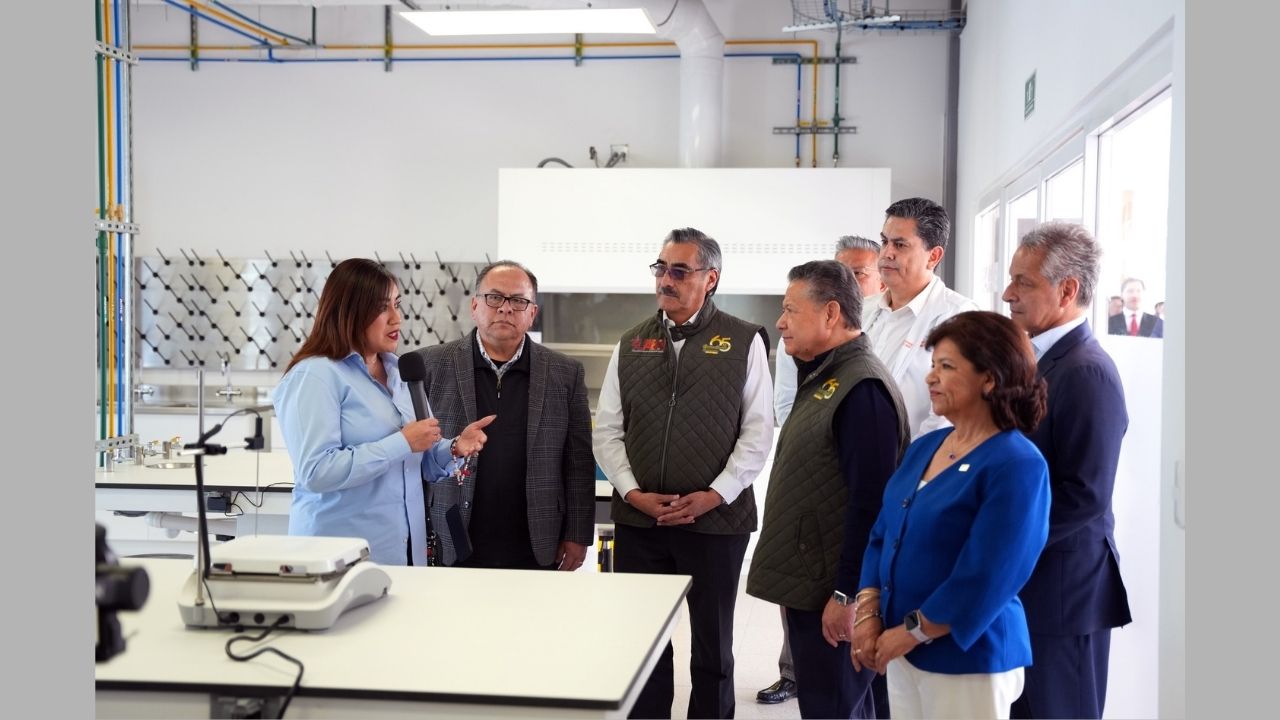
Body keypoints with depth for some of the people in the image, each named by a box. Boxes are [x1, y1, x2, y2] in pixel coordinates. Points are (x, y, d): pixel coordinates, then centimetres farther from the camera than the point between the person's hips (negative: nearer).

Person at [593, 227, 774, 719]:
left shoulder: (744, 341, 0)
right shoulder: (631, 345, 9)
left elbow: (758, 430, -4)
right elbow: (606, 431, 7)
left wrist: (714, 496, -12)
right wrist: (634, 493, -6)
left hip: (716, 520, -2)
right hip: (637, 521, 3)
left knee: (713, 645, 11)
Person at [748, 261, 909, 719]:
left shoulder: (862, 388, -19)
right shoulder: (823, 378, 13)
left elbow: (870, 504, -23)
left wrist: (846, 594, -21)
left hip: (834, 593, -10)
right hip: (807, 582, 10)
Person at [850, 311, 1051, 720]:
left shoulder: (1016, 466, -16)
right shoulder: (924, 448, 8)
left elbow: (988, 577, -21)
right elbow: (882, 535, 10)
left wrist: (914, 632, -15)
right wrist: (867, 613, -2)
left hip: (967, 660, -7)